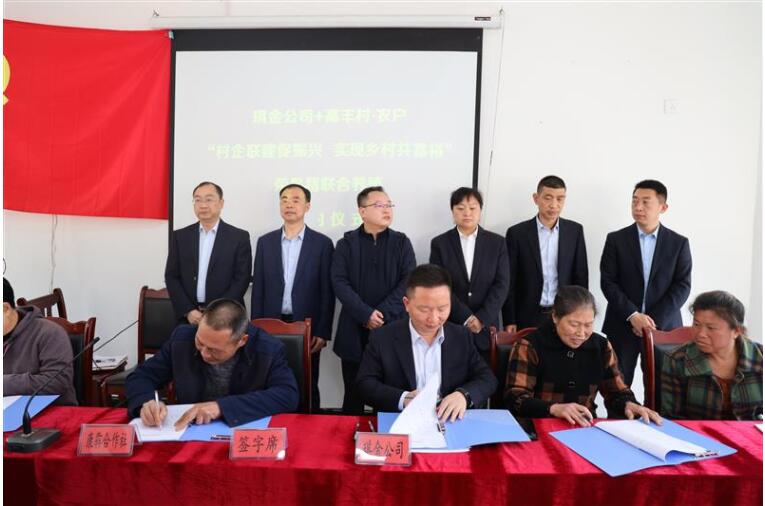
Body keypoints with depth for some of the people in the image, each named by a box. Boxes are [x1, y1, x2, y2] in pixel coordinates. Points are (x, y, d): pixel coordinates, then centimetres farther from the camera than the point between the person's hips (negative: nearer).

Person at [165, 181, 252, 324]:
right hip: (188, 317, 2)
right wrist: (188, 311, -8)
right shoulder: (180, 236, 7)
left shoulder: (239, 237, -1)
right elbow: (171, 276, 5)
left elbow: (242, 279, -5)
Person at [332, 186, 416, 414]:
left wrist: (383, 314, -13)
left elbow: (408, 282, -3)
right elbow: (339, 282, -5)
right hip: (355, 331, 0)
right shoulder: (346, 243, 5)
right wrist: (366, 315, -16)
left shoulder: (401, 242, 7)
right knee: (353, 394, 9)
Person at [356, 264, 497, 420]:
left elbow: (487, 378, 6)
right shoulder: (382, 338, -2)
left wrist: (464, 394, -15)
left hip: (452, 424, 2)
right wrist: (403, 399, -19)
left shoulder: (462, 336, 6)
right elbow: (364, 385, -3)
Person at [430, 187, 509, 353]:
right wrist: (466, 318, -13)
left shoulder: (497, 243, 4)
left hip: (485, 327, 1)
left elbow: (501, 284, -2)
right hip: (450, 326, -1)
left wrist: (482, 318, -13)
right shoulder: (439, 244, 0)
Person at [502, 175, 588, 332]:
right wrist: (509, 321, -5)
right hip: (528, 318, -2)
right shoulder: (517, 233, -4)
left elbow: (580, 277, 6)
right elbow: (509, 282, -3)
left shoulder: (575, 230, 3)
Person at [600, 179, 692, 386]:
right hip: (622, 325, 0)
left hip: (663, 326, 1)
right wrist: (632, 315, -15)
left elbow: (682, 286, -2)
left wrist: (654, 320, -13)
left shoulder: (679, 243, 4)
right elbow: (608, 282, -4)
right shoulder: (616, 239, 1)